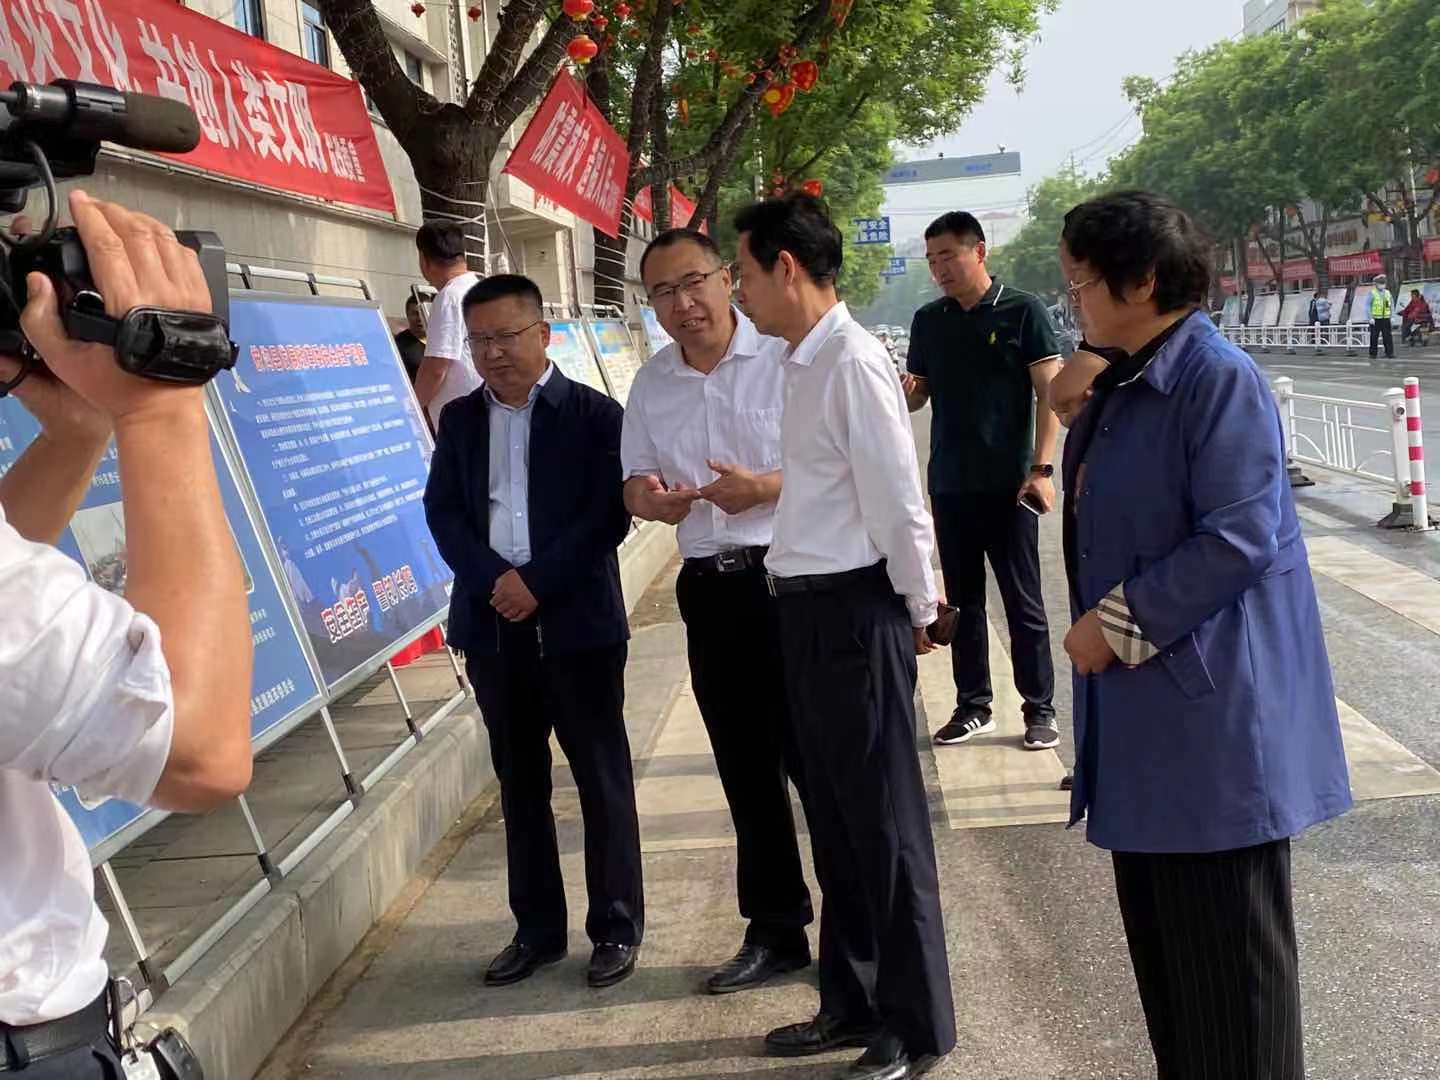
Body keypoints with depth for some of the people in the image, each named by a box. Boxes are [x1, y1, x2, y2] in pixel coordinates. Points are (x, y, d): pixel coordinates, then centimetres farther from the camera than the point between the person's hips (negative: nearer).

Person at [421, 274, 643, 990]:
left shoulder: (594, 414, -3)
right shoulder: (460, 419, 10)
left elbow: (609, 514, -10)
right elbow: (442, 511, 4)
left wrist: (537, 581, -16)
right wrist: (494, 580, -11)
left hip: (577, 621, -4)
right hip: (493, 622, 4)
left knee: (602, 777, 4)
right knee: (520, 780, 12)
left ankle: (616, 927, 16)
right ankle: (537, 929, 24)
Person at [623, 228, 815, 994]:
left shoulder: (783, 358, -9)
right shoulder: (650, 384, 9)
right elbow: (635, 480, 14)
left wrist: (765, 488, -24)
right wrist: (650, 498, -9)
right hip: (709, 588, 6)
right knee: (746, 770, 14)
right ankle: (775, 930, 29)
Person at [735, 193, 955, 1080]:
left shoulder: (852, 361, -19)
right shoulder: (806, 360, 9)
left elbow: (898, 501, -17)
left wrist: (918, 608, -8)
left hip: (855, 611, -9)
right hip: (810, 608, 9)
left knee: (884, 822, 4)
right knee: (834, 816, 19)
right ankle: (853, 1002, 35)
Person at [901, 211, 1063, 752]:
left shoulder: (1022, 311, -4)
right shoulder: (928, 320, 9)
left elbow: (1049, 392, -7)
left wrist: (1040, 468, -15)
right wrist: (905, 390, -9)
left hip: (1007, 483, -4)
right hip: (949, 483, 5)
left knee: (1023, 601, 3)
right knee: (962, 599, 11)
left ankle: (1040, 710, 13)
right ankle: (973, 706, 21)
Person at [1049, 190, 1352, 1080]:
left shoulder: (1219, 379, -16)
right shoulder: (1125, 384, 12)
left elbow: (1239, 538, -23)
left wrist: (1118, 623, -17)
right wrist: (1076, 416, 6)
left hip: (1214, 708, -9)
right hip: (1145, 703, 9)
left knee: (1226, 944, 3)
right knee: (1161, 929, 18)